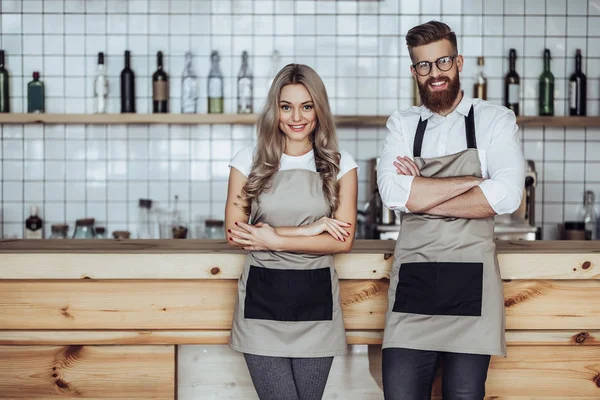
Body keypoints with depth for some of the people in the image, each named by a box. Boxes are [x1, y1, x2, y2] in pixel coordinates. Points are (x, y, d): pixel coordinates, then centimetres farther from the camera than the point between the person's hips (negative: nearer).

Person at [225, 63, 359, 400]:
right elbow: (235, 233, -5)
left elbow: (344, 240, -5)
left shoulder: (341, 165, 3)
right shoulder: (249, 161, 2)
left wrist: (275, 239, -13)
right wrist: (309, 229, -11)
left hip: (316, 300, 1)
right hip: (262, 299, -1)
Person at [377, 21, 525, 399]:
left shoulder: (495, 120, 4)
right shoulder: (402, 125, 10)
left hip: (471, 285, -1)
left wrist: (420, 195, -9)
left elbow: (507, 196, -13)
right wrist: (475, 181, -9)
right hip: (412, 283, 2)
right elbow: (392, 192, -7)